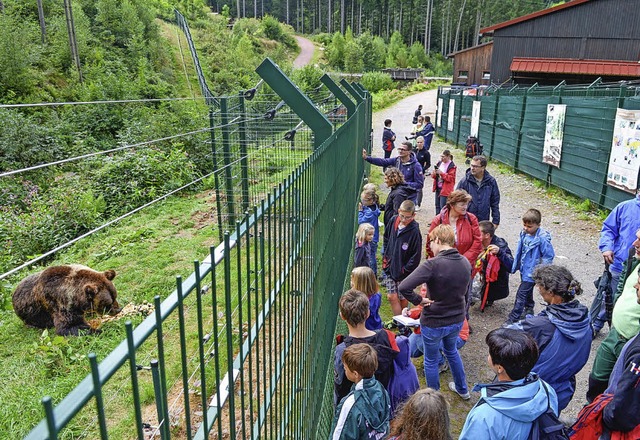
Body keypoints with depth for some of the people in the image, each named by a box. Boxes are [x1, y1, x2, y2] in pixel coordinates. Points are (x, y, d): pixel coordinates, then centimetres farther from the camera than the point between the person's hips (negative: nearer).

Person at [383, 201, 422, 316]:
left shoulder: (414, 231, -19)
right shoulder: (393, 221, -4)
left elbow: (416, 256, -14)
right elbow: (386, 237, 15)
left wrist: (405, 270, -13)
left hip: (404, 273, -4)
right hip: (390, 267, 4)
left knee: (402, 299, 10)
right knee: (392, 297, 4)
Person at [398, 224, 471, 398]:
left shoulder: (432, 264, -28)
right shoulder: (465, 263, -7)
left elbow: (403, 287, -35)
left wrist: (418, 300, -19)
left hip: (433, 323, -6)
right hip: (457, 320, 6)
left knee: (431, 360, 18)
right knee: (451, 351, 33)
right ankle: (462, 389, 49)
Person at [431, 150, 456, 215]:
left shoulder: (452, 166, -12)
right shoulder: (439, 163, 8)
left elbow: (450, 178, -17)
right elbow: (434, 176, 14)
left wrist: (441, 173, -24)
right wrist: (434, 174, -10)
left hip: (445, 190, -7)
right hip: (438, 188, 7)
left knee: (443, 207, -9)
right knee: (437, 205, 16)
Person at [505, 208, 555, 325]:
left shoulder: (542, 238, -23)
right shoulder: (524, 233, -3)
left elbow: (549, 256, -16)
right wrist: (515, 266, 16)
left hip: (532, 271, -7)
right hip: (524, 269, 7)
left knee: (521, 295, -5)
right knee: (527, 290, 26)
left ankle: (512, 320, 2)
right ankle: (529, 309, 47)